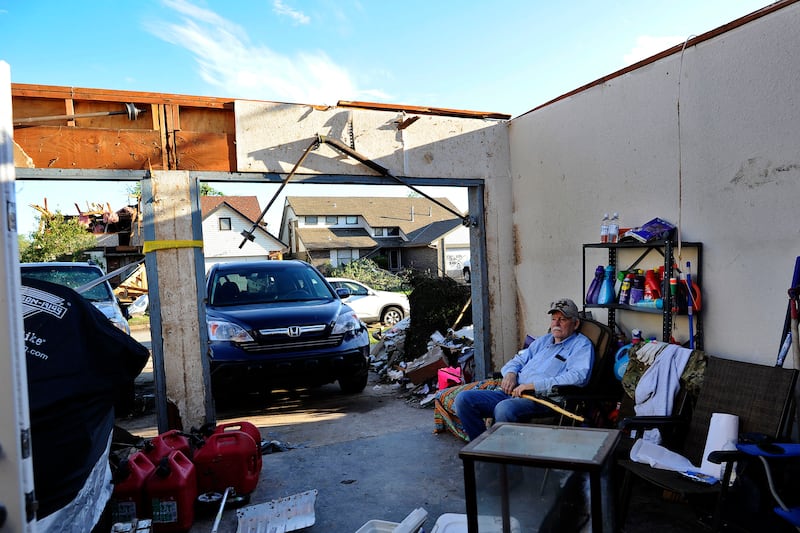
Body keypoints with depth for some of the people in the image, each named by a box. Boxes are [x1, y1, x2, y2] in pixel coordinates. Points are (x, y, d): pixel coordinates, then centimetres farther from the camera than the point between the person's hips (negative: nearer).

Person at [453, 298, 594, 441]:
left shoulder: (581, 345, 5)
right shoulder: (543, 340, 28)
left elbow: (578, 377, -14)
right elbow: (518, 360, 31)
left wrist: (534, 385, -18)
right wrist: (510, 374, 4)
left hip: (542, 398, -7)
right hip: (513, 393, 8)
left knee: (504, 408, -39)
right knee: (463, 399, -10)